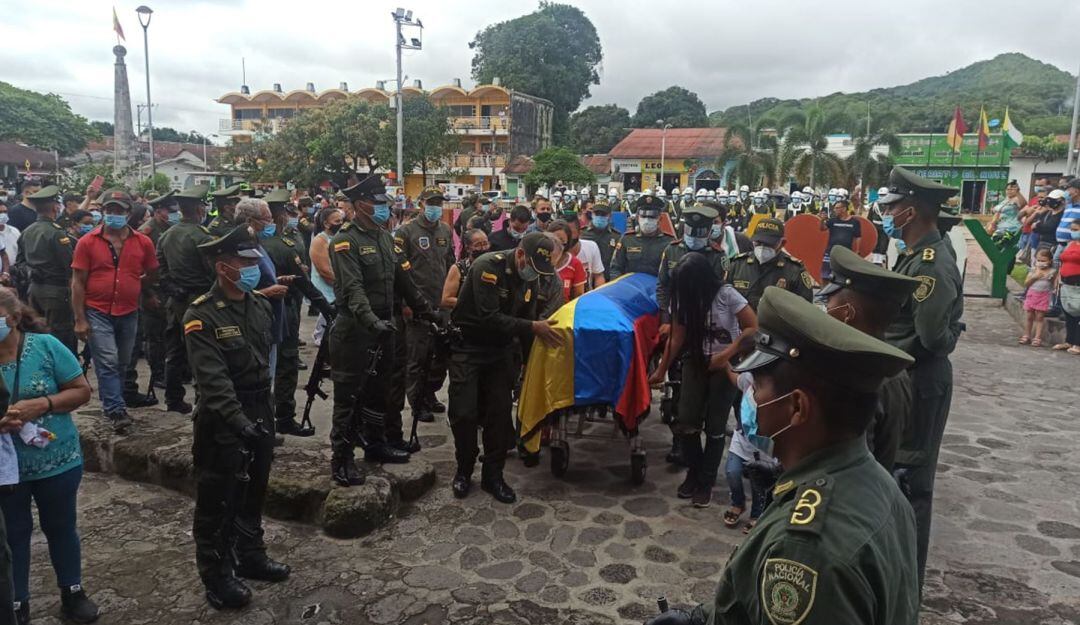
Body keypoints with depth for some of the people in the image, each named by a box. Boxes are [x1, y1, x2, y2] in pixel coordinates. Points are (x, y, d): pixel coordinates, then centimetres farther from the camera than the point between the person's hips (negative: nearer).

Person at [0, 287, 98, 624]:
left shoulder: (45, 345, -12)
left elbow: (82, 391, -8)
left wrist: (41, 404, -24)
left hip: (56, 460, -1)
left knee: (60, 527, 16)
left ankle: (72, 592, 34)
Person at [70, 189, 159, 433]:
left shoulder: (143, 242, 1)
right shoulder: (87, 242, -4)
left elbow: (152, 275, 15)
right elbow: (78, 282, -3)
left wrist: (130, 286, 7)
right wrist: (79, 319, -6)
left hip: (129, 313, 3)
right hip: (98, 313, -3)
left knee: (122, 365, 14)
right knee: (108, 363, -10)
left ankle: (111, 405, 31)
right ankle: (116, 411, -8)